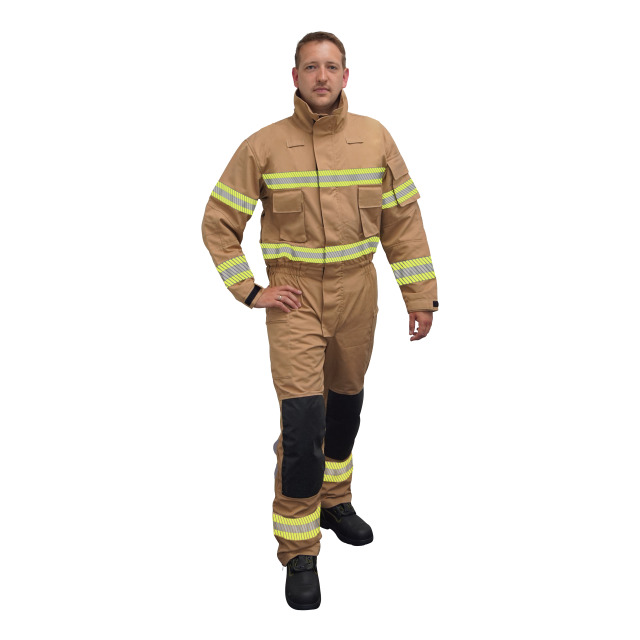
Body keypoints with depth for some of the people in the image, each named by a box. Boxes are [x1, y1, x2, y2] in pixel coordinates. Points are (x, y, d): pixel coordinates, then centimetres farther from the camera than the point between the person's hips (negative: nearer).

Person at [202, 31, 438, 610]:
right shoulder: (263, 146, -6)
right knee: (303, 422, -9)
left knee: (346, 404, 18)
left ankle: (334, 501, 43)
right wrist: (250, 292, -7)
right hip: (295, 296, -3)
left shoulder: (374, 138, 1)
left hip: (357, 291, 4)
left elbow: (403, 220, 5)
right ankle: (299, 552, 6)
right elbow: (219, 224, 0)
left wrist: (420, 296, 2)